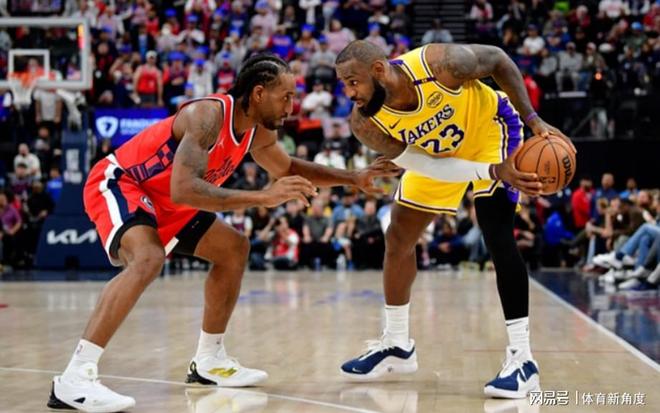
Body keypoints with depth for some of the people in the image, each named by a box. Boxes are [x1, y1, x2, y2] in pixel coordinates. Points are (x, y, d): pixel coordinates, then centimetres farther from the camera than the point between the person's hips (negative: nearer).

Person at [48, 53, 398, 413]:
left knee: (234, 249, 13)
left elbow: (288, 169, 21)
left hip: (161, 200, 10)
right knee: (148, 259, -35)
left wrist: (353, 179, 10)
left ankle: (208, 361, 22)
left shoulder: (258, 133, -1)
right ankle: (74, 379, -38)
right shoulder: (208, 115, -29)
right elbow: (182, 189, -41)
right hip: (116, 183, -10)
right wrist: (263, 197, -43)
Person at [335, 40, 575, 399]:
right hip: (436, 153, 5)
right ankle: (396, 345, 25)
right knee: (398, 238, 7)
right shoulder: (366, 125, -28)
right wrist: (492, 171, -35)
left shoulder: (443, 63, -38)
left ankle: (521, 358, -18)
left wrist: (532, 119, -21)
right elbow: (429, 167, -24)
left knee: (496, 235, -20)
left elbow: (497, 60, -17)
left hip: (489, 129, -5)